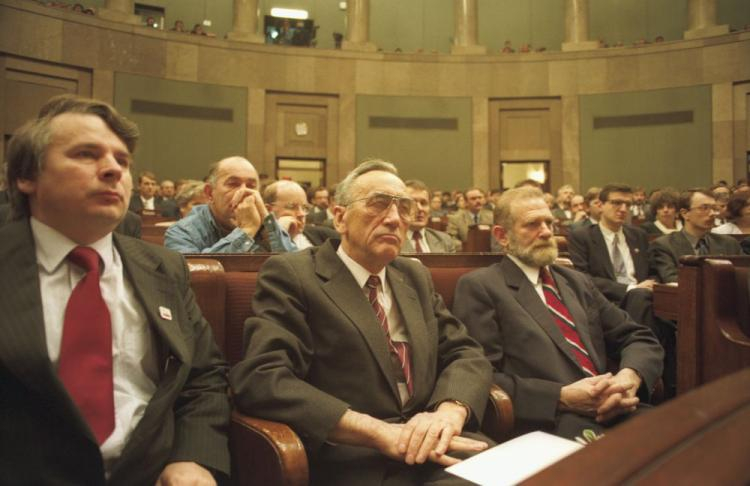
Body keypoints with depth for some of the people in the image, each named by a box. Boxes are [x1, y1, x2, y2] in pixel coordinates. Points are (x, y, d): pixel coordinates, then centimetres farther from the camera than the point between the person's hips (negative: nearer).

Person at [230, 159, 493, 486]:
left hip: (435, 450, 6)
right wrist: (380, 432, -22)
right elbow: (262, 377, -16)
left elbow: (466, 354, 10)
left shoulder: (415, 277, 15)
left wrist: (450, 411, -12)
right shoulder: (291, 274, -5)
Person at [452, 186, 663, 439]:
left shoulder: (577, 282, 21)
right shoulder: (479, 286, -1)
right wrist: (562, 397, -17)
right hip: (547, 425, -7)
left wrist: (630, 377, -4)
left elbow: (641, 339, 18)